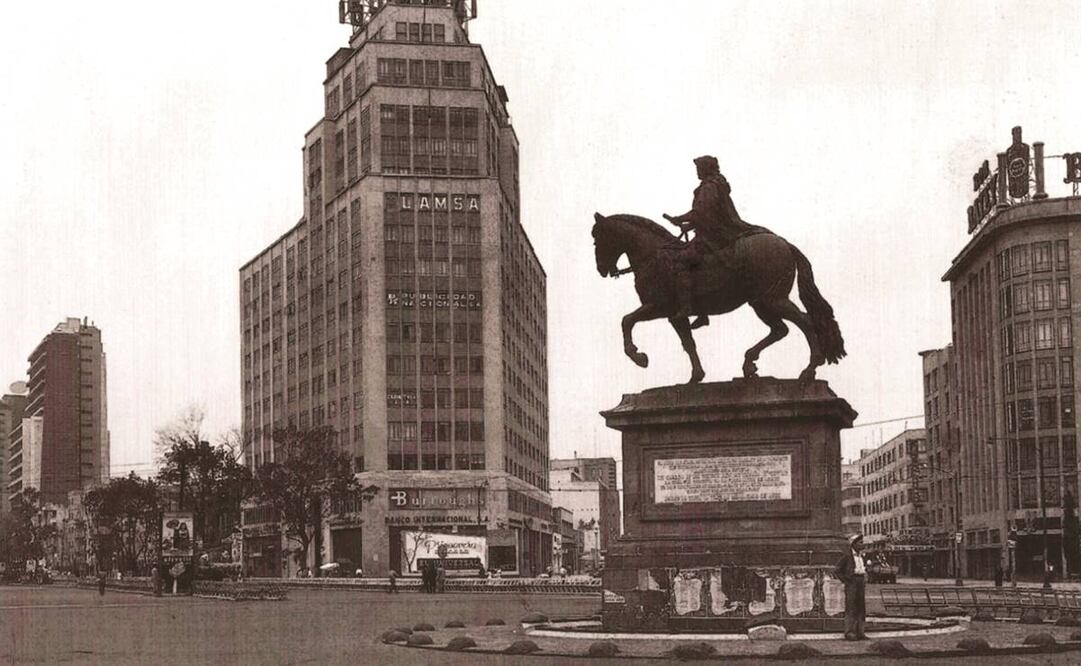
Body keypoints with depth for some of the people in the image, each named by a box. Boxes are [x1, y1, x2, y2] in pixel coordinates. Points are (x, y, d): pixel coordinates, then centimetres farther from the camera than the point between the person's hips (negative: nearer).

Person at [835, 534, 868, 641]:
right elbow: (838, 570, -6)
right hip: (851, 583, -7)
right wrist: (845, 581, -10)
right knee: (850, 609, -9)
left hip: (861, 584, 7)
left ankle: (859, 633, 10)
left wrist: (864, 581, 16)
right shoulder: (848, 556, -7)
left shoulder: (861, 557, 15)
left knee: (861, 609, 6)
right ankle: (849, 633, -9)